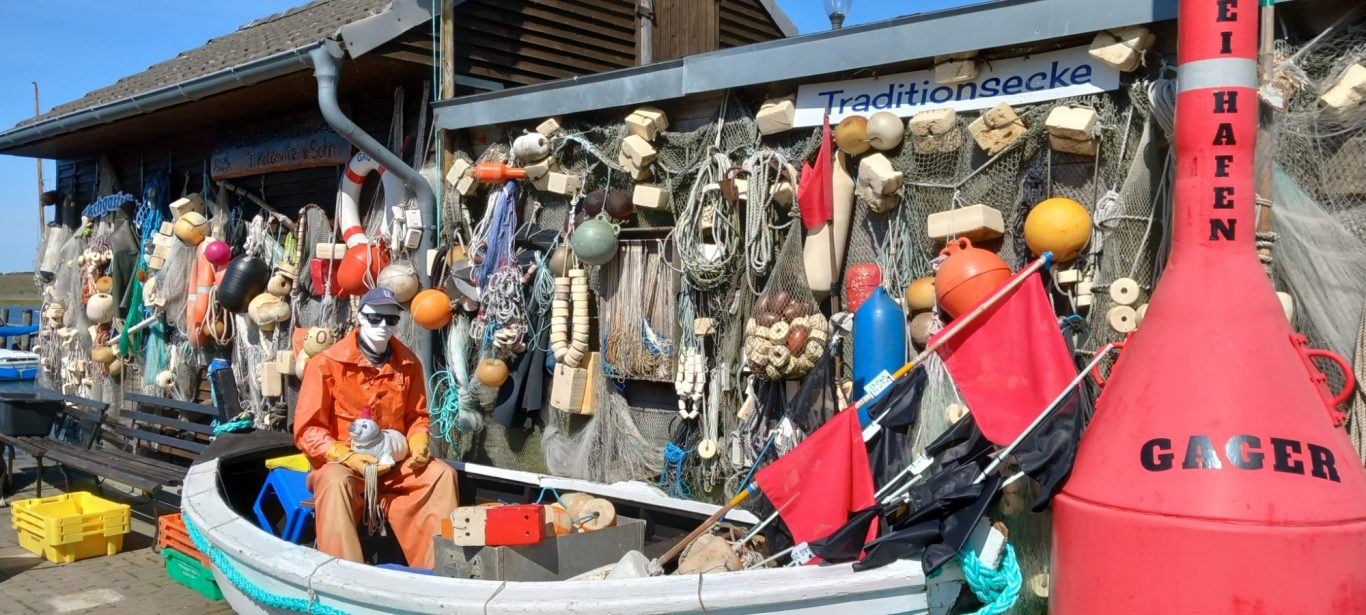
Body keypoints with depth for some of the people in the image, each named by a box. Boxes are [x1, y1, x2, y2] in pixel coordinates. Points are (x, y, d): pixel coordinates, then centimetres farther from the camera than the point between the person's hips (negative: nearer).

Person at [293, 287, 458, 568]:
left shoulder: (408, 364, 3)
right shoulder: (327, 363, -11)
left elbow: (417, 416, 15)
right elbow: (307, 430, -11)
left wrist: (418, 446, -7)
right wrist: (349, 457, -22)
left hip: (395, 464, 4)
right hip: (340, 463, -4)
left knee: (442, 475, -16)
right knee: (336, 482, -36)